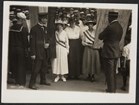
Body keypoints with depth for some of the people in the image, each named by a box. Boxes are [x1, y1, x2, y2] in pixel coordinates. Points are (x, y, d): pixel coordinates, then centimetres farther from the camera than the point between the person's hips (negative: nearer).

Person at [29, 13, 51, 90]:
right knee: (36, 68, -8)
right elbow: (32, 42, -13)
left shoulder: (44, 28, 10)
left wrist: (47, 43, 1)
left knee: (44, 66, 16)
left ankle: (43, 80, 33)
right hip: (38, 52, -8)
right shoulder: (34, 29, -12)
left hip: (44, 52, 8)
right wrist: (33, 54, -15)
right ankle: (32, 83, 0)